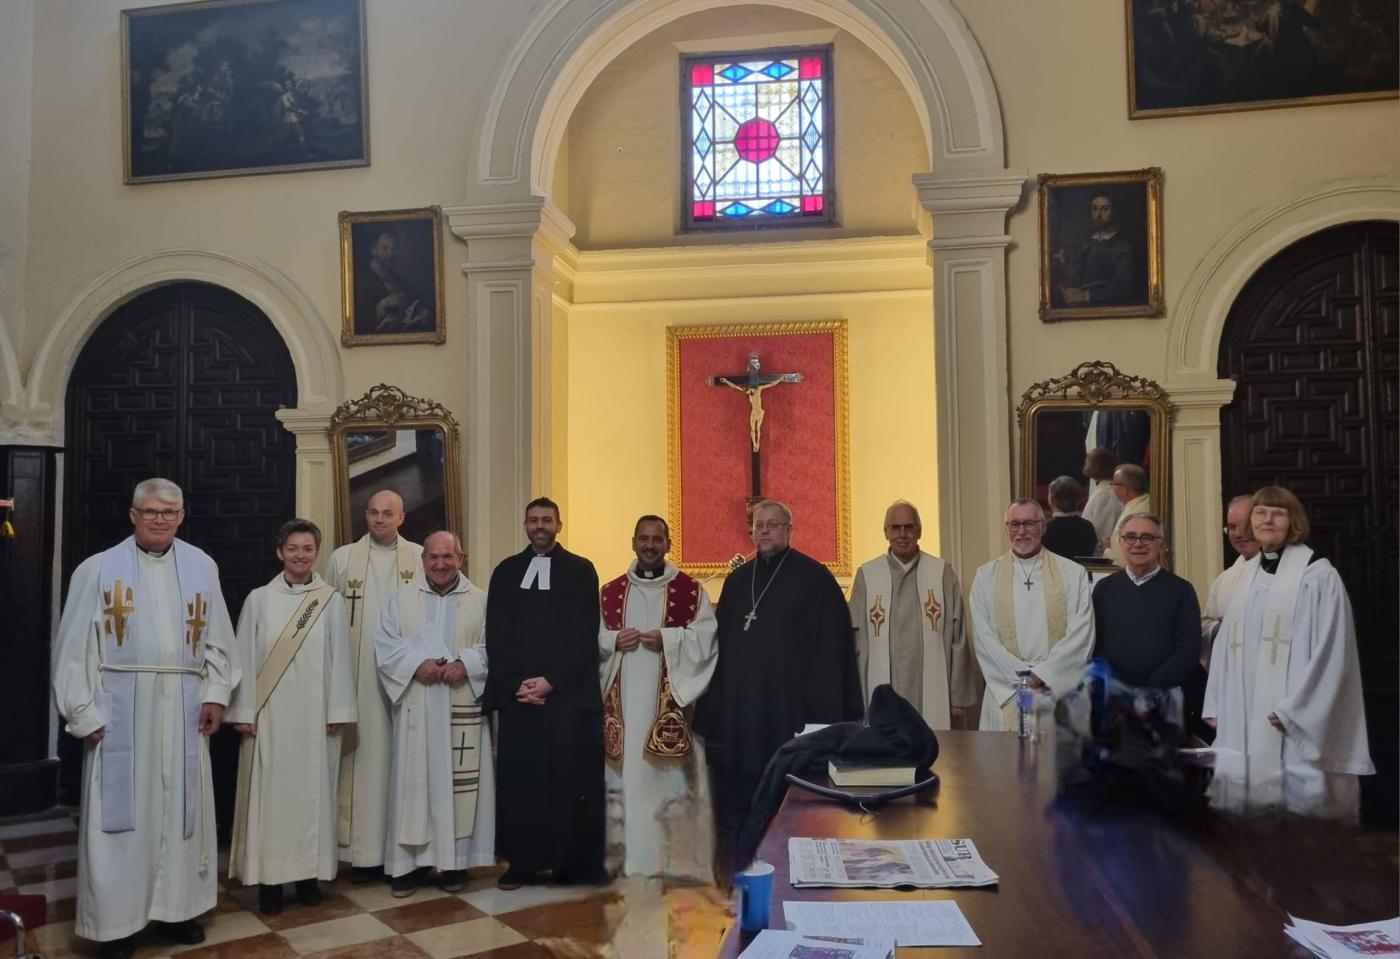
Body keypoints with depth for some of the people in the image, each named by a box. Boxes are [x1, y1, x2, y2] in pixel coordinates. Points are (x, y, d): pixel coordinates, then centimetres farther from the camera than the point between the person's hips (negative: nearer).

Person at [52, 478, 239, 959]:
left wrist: (216, 694, 1)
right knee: (120, 810, 3)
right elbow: (74, 646, -1)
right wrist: (82, 712, -6)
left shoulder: (202, 567, 5)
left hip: (182, 707, 3)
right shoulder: (98, 569, -2)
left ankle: (178, 905, 24)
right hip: (119, 707, -2)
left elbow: (218, 638, 9)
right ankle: (116, 919, 16)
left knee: (181, 806, 10)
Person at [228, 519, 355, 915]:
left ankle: (308, 874, 16)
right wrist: (244, 711, -4)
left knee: (312, 791, 5)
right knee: (270, 792, 2)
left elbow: (339, 659, 1)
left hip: (315, 714, 0)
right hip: (269, 713, 0)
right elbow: (245, 658, 1)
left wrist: (337, 711, -3)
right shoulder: (259, 599, 1)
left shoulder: (331, 601, 2)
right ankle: (270, 877, 10)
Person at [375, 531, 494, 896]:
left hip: (462, 708, 0)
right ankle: (407, 862, 11)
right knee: (413, 781, 3)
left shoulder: (480, 600, 4)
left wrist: (465, 664, -17)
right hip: (416, 707, 0)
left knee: (458, 782, 4)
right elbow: (384, 644, -1)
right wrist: (416, 664, -16)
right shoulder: (401, 598, 6)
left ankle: (455, 860, 14)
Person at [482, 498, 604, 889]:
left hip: (569, 694, -2)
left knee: (572, 779, -1)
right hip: (517, 694, 2)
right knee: (519, 779, 2)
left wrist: (551, 681, -11)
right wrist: (516, 683, -7)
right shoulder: (505, 571, 12)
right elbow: (496, 636, 6)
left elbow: (585, 636, -2)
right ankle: (522, 863, 13)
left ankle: (574, 864, 9)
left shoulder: (581, 570, 5)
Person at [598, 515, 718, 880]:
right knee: (624, 772, 3)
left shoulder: (690, 590, 3)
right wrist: (614, 640, -8)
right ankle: (625, 856, 13)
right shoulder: (610, 592, 12)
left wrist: (666, 639, -15)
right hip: (622, 698, 2)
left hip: (669, 699, -2)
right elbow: (591, 638, 11)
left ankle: (675, 857, 6)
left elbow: (707, 637, -4)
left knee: (670, 775, -3)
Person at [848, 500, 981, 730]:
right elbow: (857, 642, 5)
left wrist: (959, 698, 4)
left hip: (934, 699, 0)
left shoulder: (942, 573, 4)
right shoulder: (866, 575, 3)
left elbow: (958, 638, 5)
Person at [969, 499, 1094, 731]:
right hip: (1006, 696, 1)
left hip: (1060, 689, 0)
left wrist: (1043, 674, -11)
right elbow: (983, 637, 0)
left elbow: (1081, 634, -3)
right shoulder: (986, 576, 6)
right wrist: (1021, 675, -9)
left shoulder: (1073, 573, 4)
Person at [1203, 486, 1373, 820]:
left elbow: (1330, 651, -11)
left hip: (1295, 720, -6)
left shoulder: (1318, 575, -6)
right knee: (1238, 791, 5)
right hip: (1244, 719, 6)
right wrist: (1217, 707, 11)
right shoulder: (1247, 574, 12)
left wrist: (1293, 711, -15)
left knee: (1300, 803, -2)